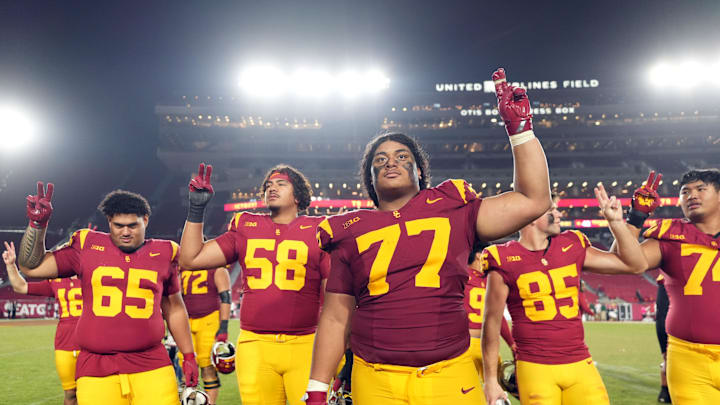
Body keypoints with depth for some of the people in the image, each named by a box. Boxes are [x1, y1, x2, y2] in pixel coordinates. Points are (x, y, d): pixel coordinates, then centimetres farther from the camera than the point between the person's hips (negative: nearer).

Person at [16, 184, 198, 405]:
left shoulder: (163, 254, 9)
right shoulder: (87, 246, 7)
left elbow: (174, 309, 17)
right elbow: (31, 267, 13)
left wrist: (189, 356, 17)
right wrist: (37, 224, 2)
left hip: (151, 367, 0)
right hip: (96, 370, 0)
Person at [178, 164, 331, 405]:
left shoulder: (316, 232, 5)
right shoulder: (245, 228, 12)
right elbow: (190, 259, 11)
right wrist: (197, 208, 7)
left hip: (305, 346, -2)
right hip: (255, 346, 2)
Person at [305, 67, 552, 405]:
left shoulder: (453, 210, 5)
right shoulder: (352, 232, 6)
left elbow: (534, 200, 5)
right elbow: (335, 318, 9)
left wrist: (520, 127, 4)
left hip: (450, 377, 0)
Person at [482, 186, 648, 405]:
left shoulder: (572, 247, 8)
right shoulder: (504, 262, -6)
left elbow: (636, 265, 12)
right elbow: (492, 323, -2)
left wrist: (616, 222, 1)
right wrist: (491, 380, -1)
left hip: (580, 364, 4)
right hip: (535, 369, -4)